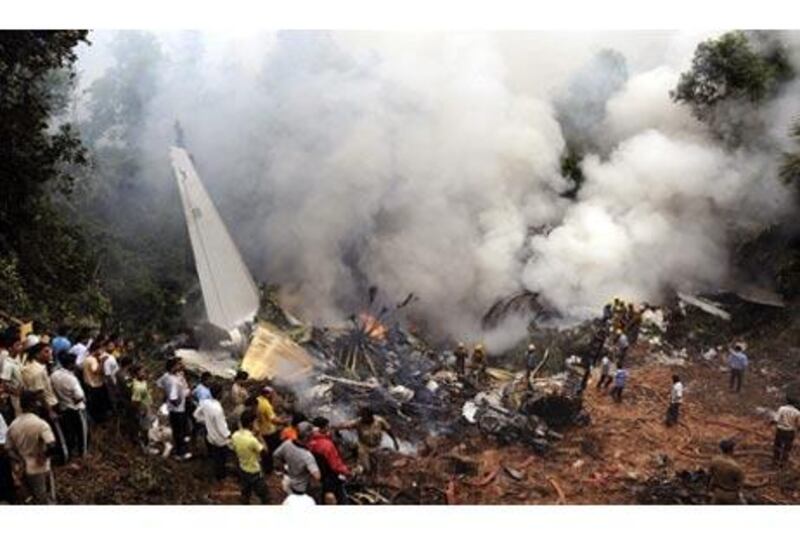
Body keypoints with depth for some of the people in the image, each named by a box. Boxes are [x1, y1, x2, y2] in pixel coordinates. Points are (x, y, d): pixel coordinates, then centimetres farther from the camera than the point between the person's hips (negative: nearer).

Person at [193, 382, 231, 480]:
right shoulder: (217, 409, -37)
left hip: (210, 435, 7)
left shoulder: (205, 402, -14)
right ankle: (220, 476, 38)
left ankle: (216, 473, 49)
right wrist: (228, 436, -13)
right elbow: (221, 426, -29)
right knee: (221, 458, 18)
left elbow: (197, 414, 3)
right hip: (220, 438, -7)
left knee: (213, 456, 28)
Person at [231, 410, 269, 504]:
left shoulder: (234, 436, -12)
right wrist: (258, 436, -17)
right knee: (264, 496, 14)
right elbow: (264, 450, -19)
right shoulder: (252, 440, -34)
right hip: (254, 472, -7)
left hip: (242, 470, 7)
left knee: (245, 494, 25)